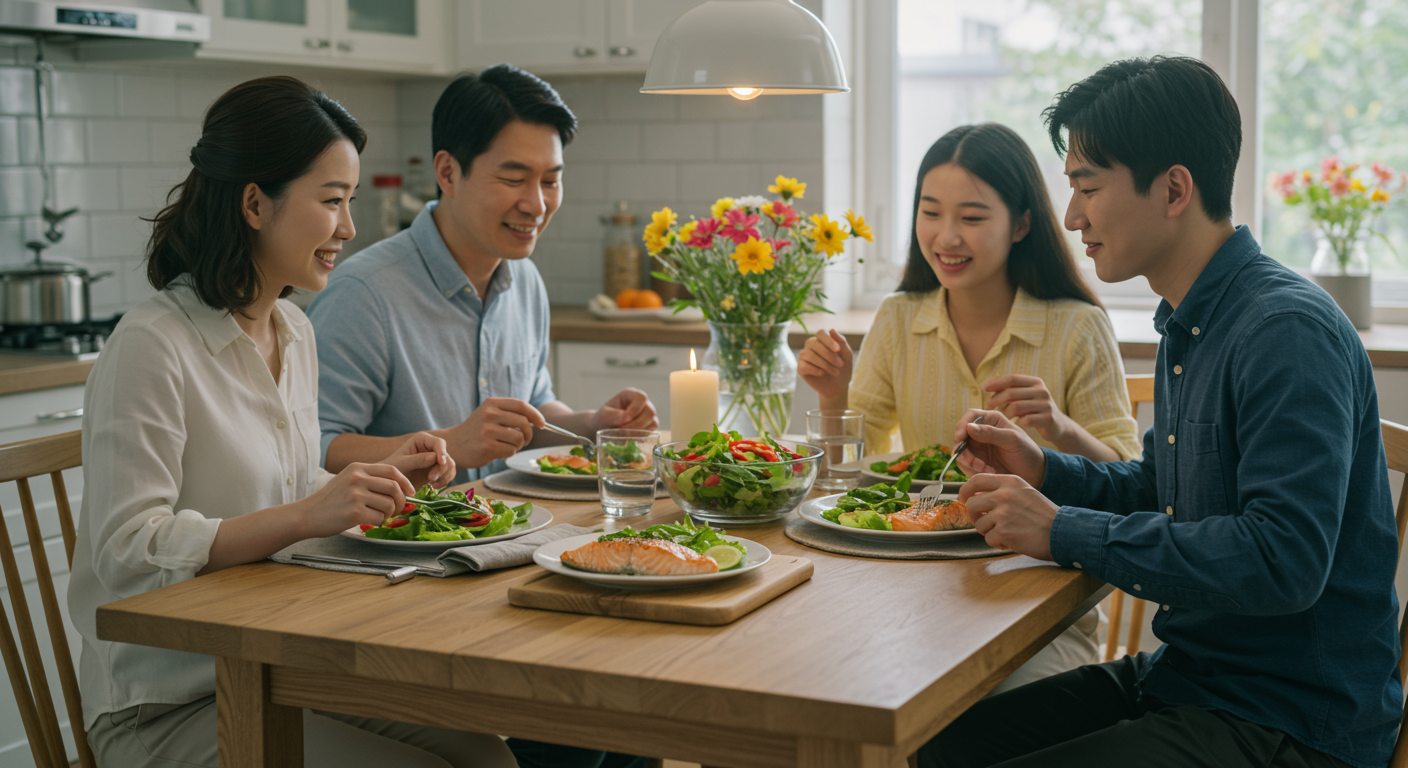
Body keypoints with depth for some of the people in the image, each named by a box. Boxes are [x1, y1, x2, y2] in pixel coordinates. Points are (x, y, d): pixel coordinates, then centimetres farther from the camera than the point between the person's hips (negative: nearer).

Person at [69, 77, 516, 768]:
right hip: (168, 705, -7)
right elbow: (128, 551, -23)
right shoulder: (151, 348, -17)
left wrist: (377, 476, 3)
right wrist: (306, 515, -31)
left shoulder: (294, 330, 10)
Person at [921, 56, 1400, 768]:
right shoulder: (1187, 324, 11)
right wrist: (1046, 471, 5)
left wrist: (1063, 531, -25)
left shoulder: (1289, 333, -21)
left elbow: (1285, 563, -30)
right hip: (1184, 677, 9)